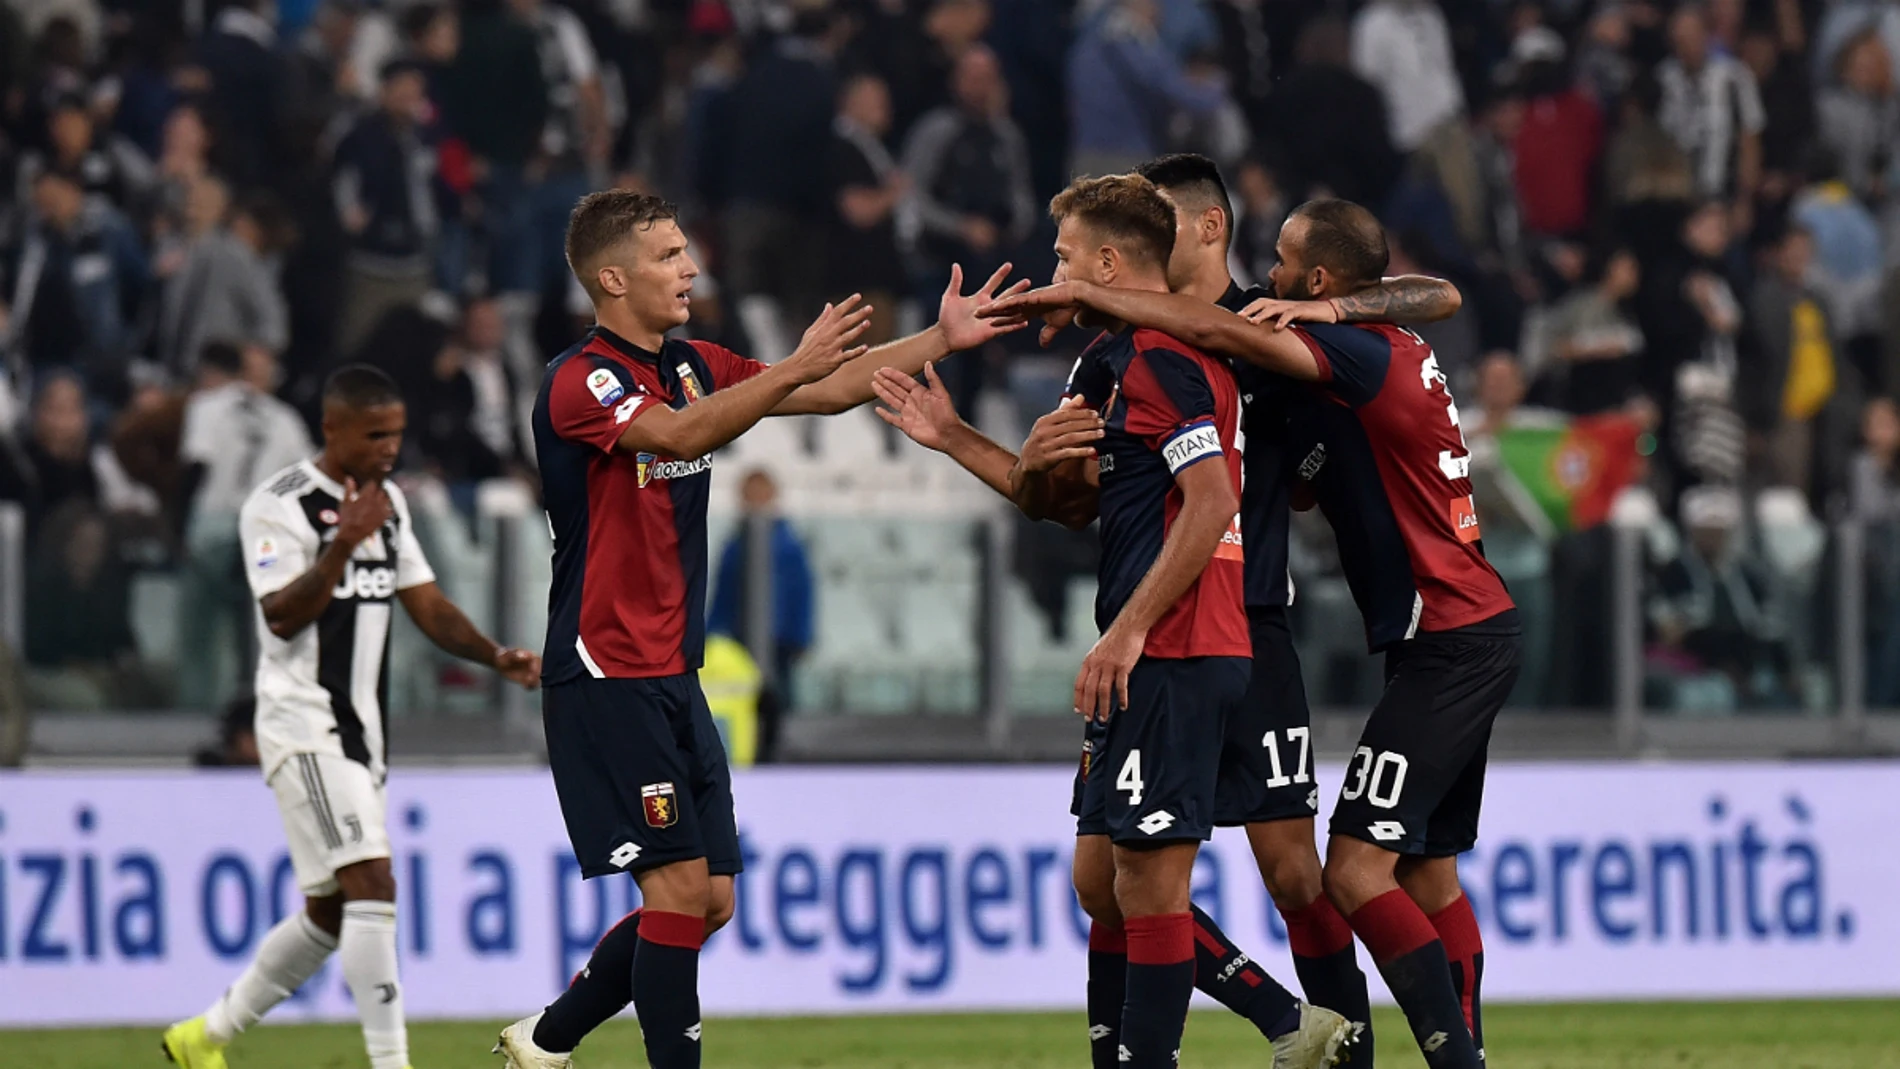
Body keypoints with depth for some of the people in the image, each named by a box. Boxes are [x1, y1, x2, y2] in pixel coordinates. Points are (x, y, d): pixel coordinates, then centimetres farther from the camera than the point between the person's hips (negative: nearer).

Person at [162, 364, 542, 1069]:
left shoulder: (387, 503, 14)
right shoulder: (279, 507, -12)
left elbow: (426, 605, 14)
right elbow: (282, 616, -20)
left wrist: (497, 657, -2)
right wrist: (344, 543, -32)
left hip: (359, 733, 9)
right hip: (303, 726, -9)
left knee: (329, 915, 13)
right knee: (372, 885, -20)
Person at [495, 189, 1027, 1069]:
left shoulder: (692, 367, 13)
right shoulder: (579, 382, -13)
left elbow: (831, 392, 16)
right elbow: (680, 435, -31)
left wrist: (942, 339, 6)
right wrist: (792, 368, -39)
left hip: (672, 677, 9)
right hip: (606, 677, -9)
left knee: (708, 900, 8)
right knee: (679, 886, -13)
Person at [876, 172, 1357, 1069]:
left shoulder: (1162, 357, -11)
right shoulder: (1117, 362, 21)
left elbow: (1212, 501, -20)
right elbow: (1076, 502, 30)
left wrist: (1128, 631, -21)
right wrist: (954, 440, 23)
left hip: (1171, 657, -10)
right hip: (1145, 663, 10)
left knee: (1146, 881, -7)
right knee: (1103, 882, 11)